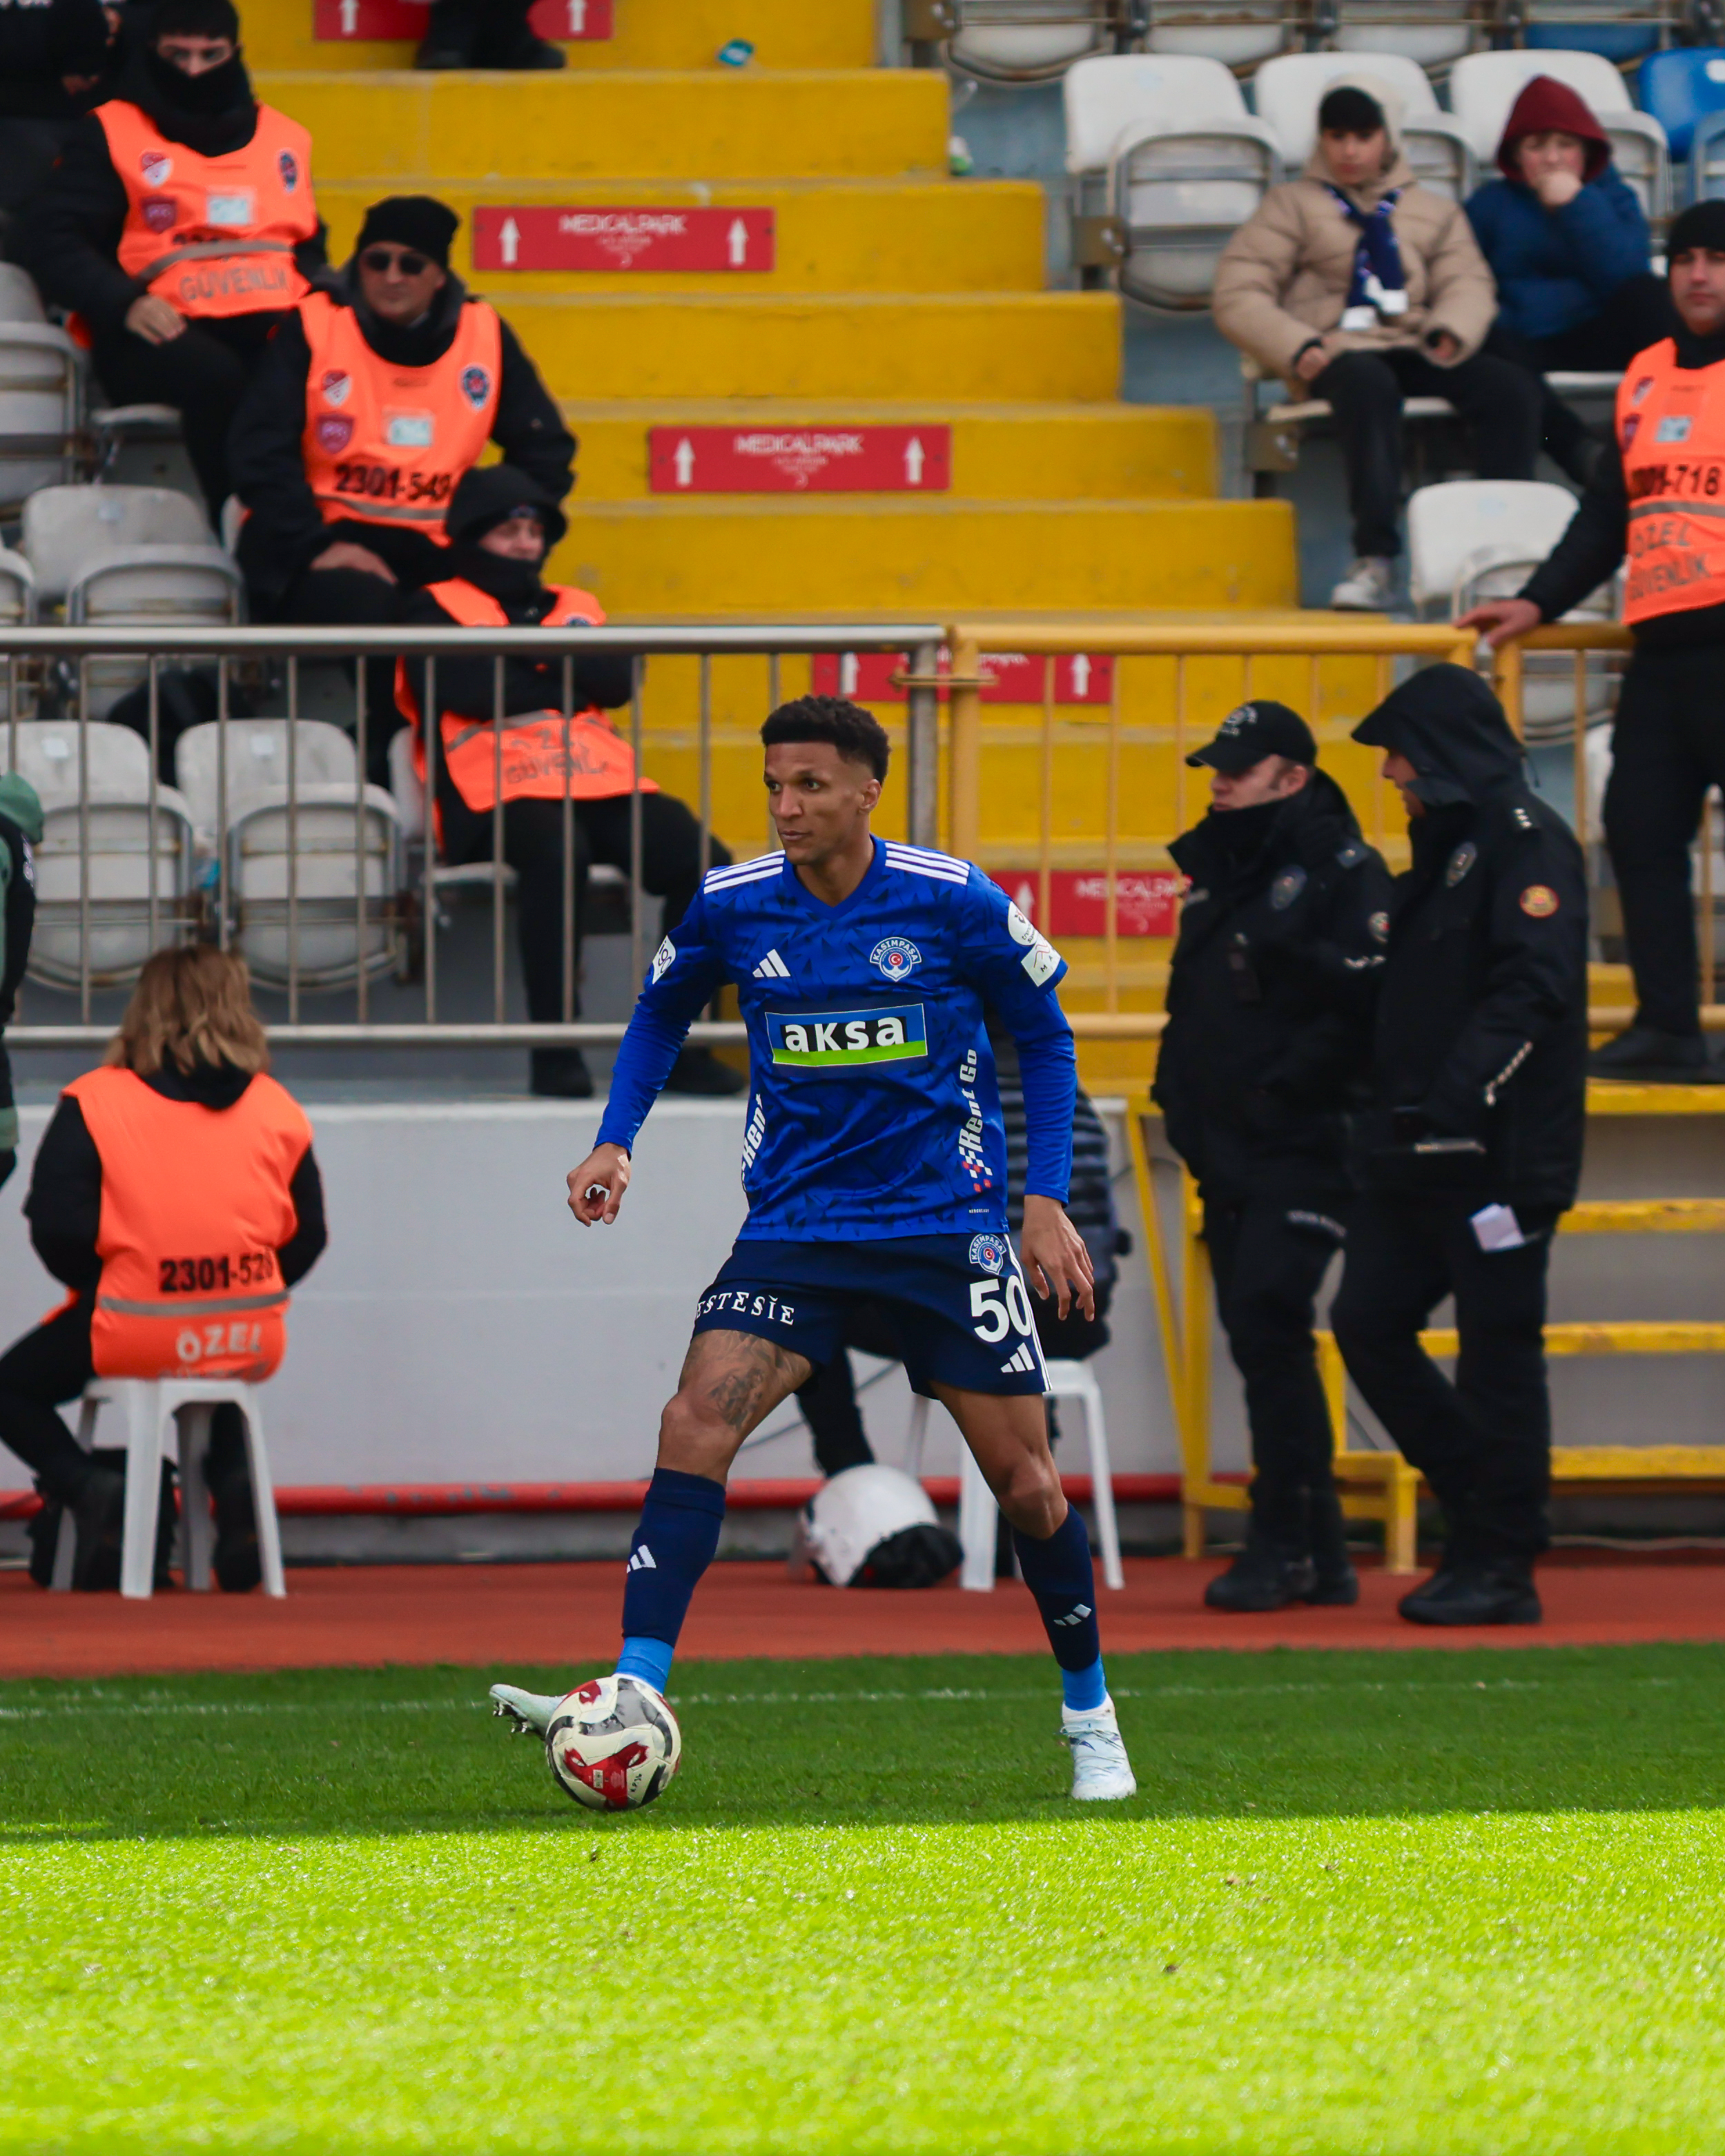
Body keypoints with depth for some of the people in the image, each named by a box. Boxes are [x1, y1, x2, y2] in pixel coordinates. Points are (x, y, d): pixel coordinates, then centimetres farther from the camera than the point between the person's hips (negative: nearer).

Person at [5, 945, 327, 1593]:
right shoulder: (277, 1109, 5)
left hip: (134, 1337, -3)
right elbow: (306, 1238, 8)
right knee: (217, 1367, 40)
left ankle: (89, 1489, -5)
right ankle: (233, 1482, 10)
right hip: (251, 1342, 3)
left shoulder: (93, 1104, -5)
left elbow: (56, 1229, -9)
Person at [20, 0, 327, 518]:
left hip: (272, 322, 4)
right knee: (215, 376, -39)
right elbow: (53, 240, 3)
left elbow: (309, 246, 31)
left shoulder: (282, 137, 22)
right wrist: (123, 303, -15)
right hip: (158, 335, -3)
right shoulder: (110, 133, 9)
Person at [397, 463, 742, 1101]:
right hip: (501, 786, -5)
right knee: (556, 852, -40)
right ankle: (555, 1049, -33)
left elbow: (617, 680, 8)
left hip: (601, 783, 5)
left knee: (703, 864, -19)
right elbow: (461, 686, -7)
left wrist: (531, 653, -4)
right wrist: (564, 681, 1)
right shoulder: (437, 609, 15)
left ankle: (681, 1047, -8)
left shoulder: (574, 608, 29)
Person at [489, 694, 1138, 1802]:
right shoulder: (731, 908, -3)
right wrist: (616, 1142, 3)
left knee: (1023, 1476, 1)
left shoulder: (956, 902, -9)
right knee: (698, 1424, -19)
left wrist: (1046, 1199, -2)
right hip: (796, 1222, 2)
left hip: (947, 1223, -1)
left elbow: (1045, 1038, 4)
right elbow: (661, 1013, 17)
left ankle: (1091, 1718, 22)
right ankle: (635, 1696, -23)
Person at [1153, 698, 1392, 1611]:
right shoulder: (1216, 874, 19)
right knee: (1260, 1338, 8)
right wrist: (1183, 1099, 12)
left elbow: (1365, 1005, -15)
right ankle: (1320, 1554, 14)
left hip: (1303, 1151, -8)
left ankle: (1284, 1547, -13)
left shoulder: (1343, 872, -6)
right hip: (1227, 1157, 8)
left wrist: (1281, 1092, -18)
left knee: (1268, 1324, -16)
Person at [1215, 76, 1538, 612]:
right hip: (1338, 353, -3)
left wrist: (1450, 332, -13)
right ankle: (1374, 558, -49)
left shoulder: (1435, 212, 24)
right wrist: (1298, 349, -13)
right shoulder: (1293, 206, 15)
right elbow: (1238, 296, 5)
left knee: (1510, 387, -26)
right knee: (1369, 383, -41)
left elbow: (1468, 284, 12)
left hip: (1415, 351, 3)